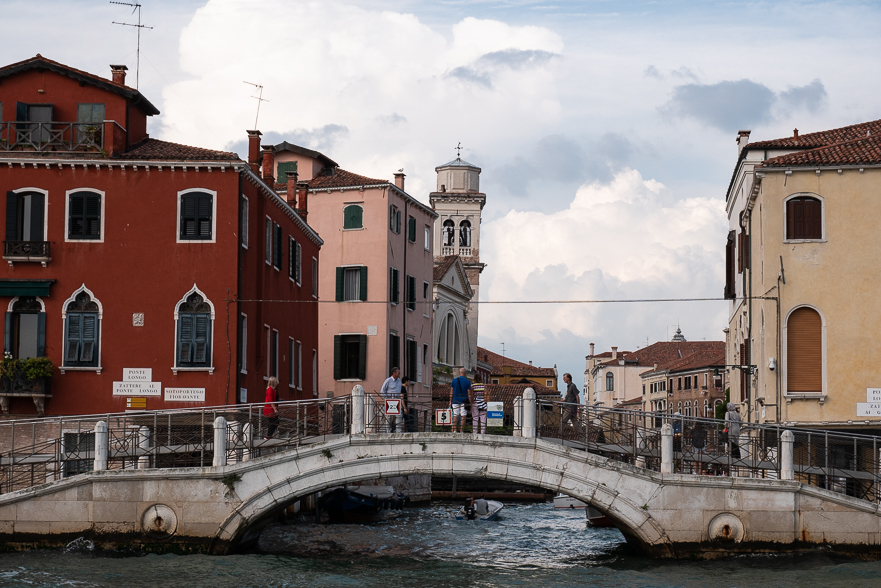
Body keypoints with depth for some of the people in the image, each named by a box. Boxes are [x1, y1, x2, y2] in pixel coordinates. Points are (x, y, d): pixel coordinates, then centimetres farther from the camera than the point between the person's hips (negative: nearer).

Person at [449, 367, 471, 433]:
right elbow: (469, 393, -3)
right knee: (463, 416, 0)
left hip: (455, 400, 1)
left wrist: (450, 401, 6)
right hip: (464, 401, -1)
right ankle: (461, 431, -5)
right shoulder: (468, 382, -2)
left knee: (455, 415, 5)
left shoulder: (454, 380, 1)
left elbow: (451, 392, 2)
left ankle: (455, 430, -2)